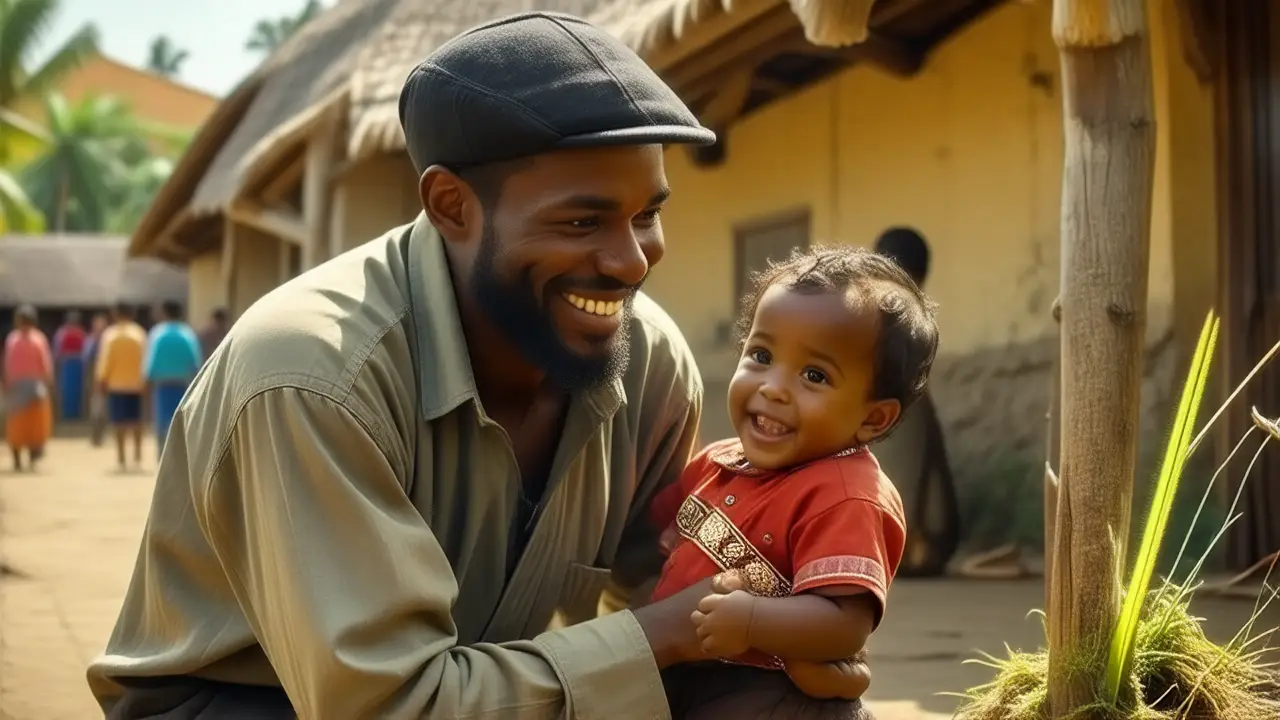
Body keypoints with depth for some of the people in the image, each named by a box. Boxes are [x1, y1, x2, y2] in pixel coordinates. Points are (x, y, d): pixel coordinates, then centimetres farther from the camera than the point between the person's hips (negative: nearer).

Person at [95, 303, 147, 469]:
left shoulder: (110, 335, -6)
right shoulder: (139, 334, -1)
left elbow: (105, 360, -5)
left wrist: (102, 380, 3)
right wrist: (144, 379, 7)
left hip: (116, 383, -2)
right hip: (136, 383, 2)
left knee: (119, 421, 2)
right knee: (136, 419, 14)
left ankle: (121, 456, 0)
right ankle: (137, 453, 12)